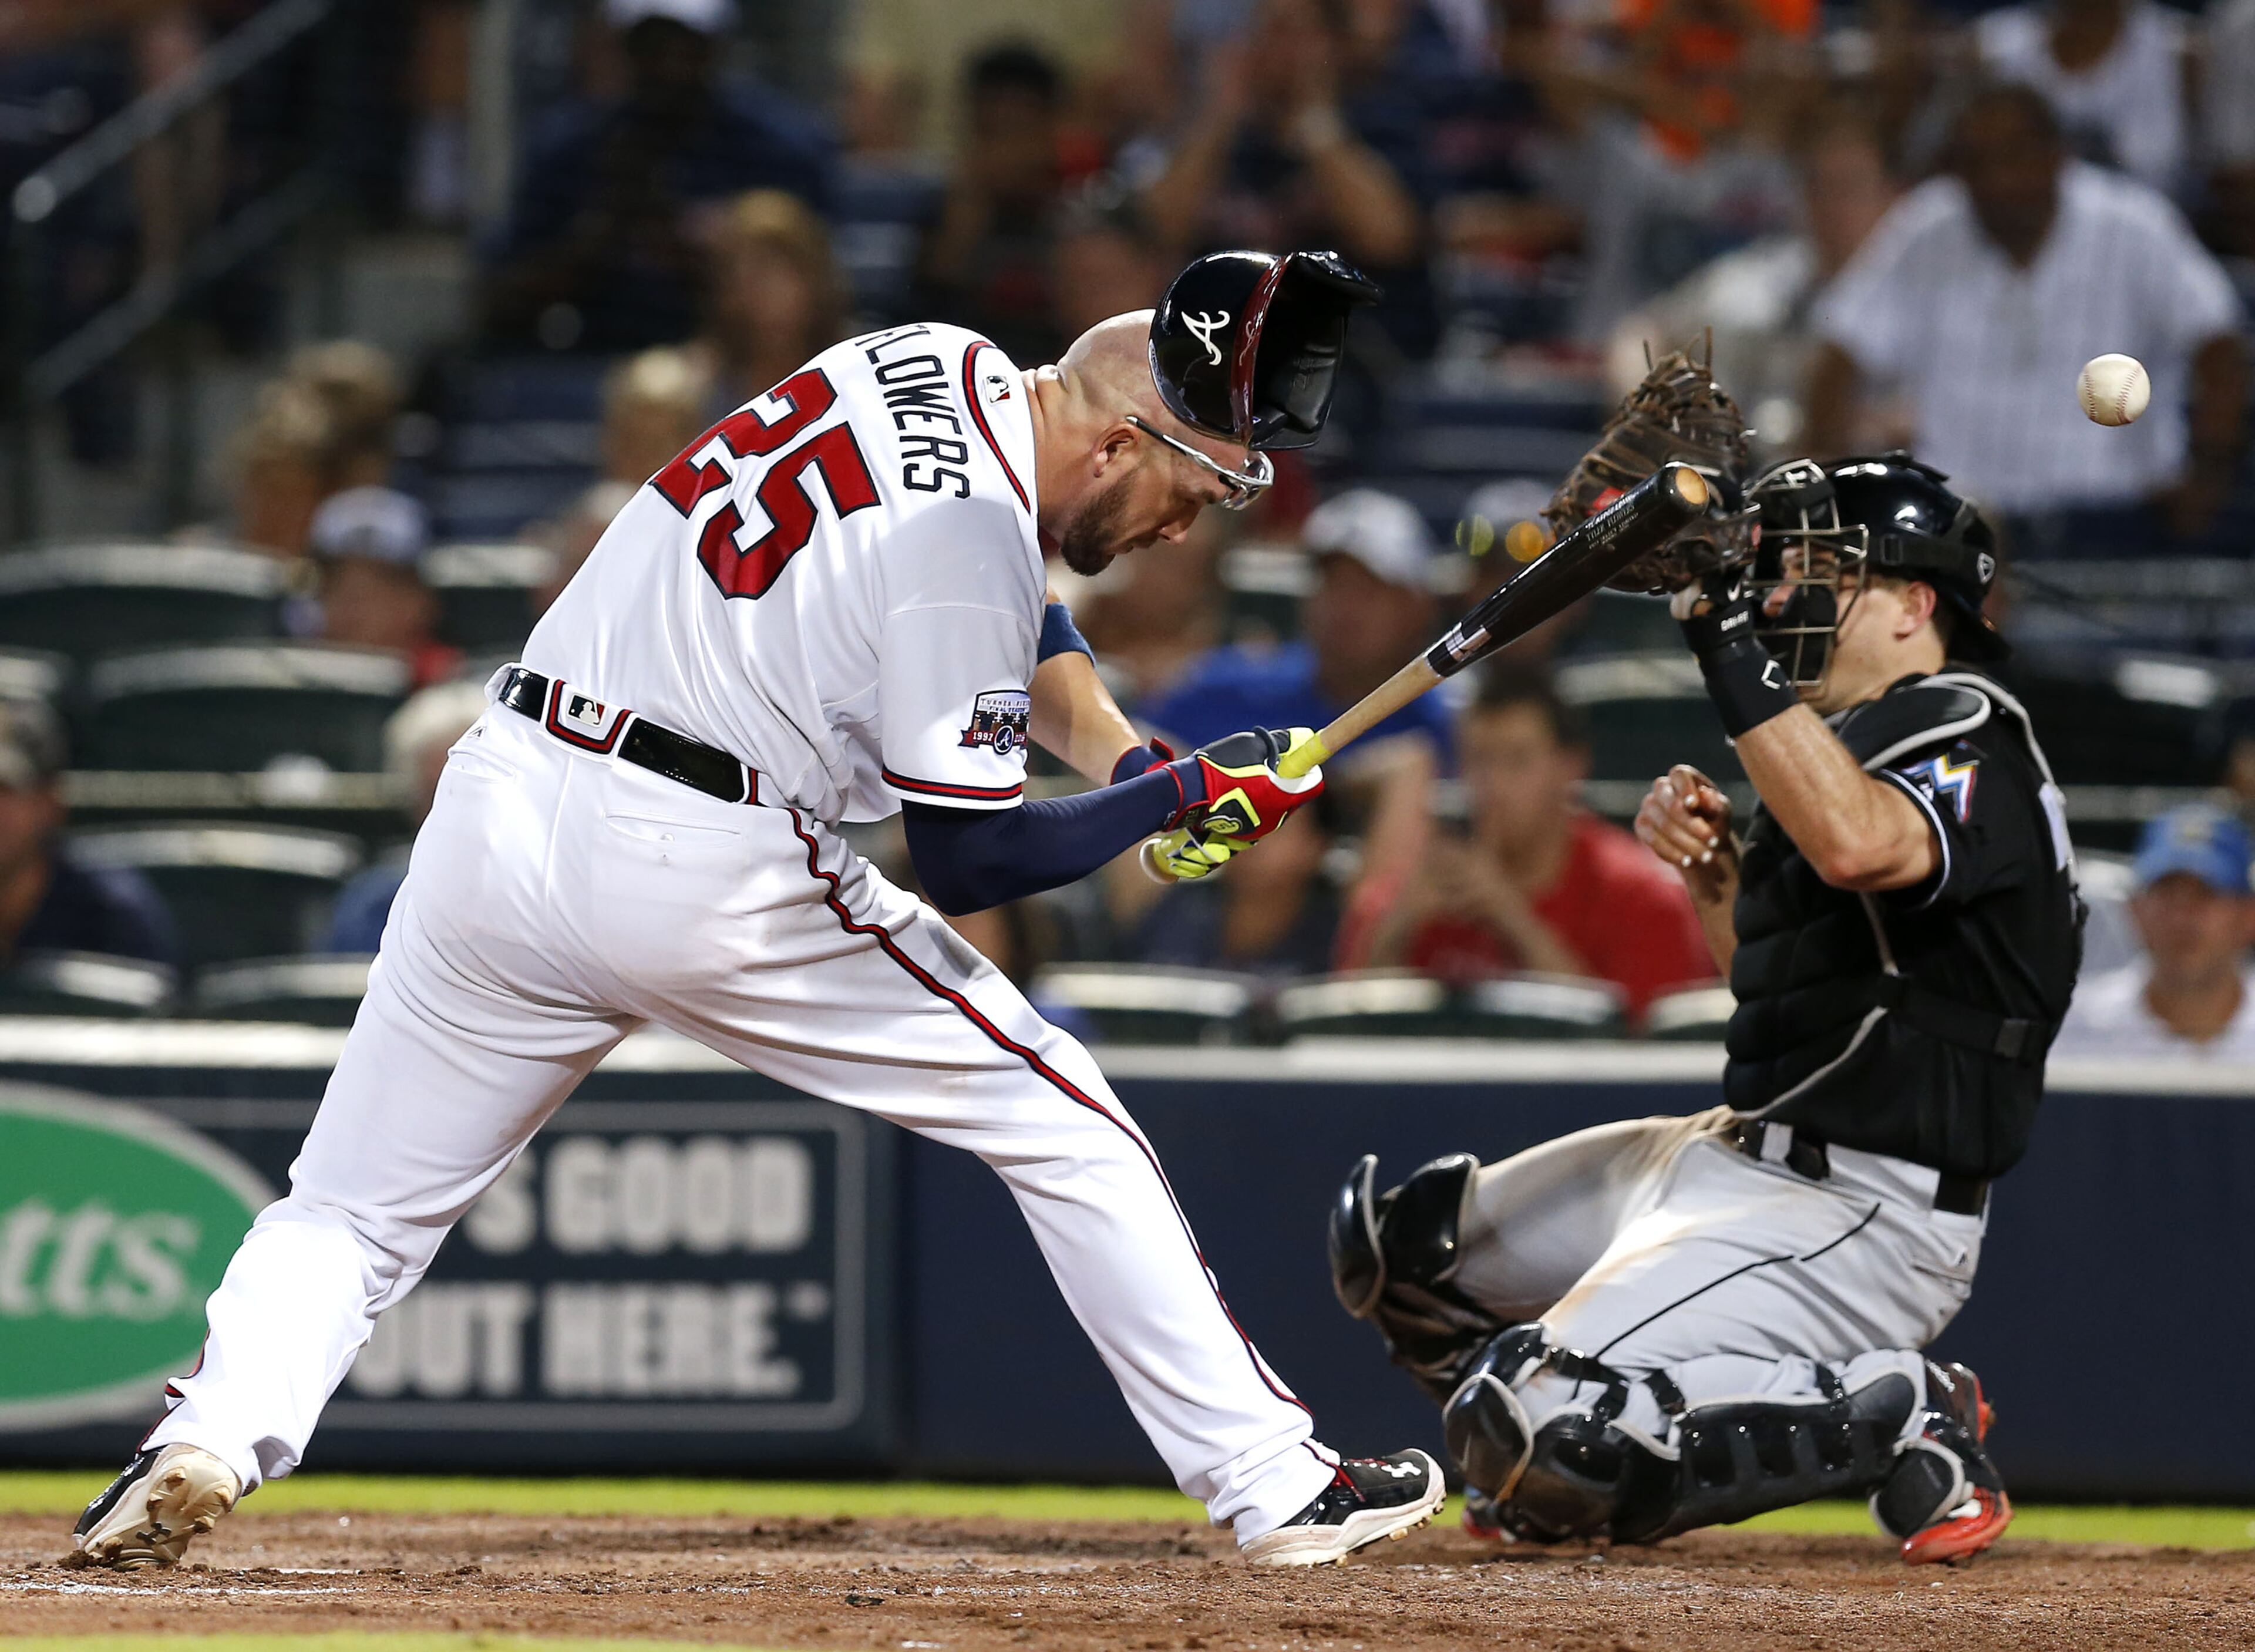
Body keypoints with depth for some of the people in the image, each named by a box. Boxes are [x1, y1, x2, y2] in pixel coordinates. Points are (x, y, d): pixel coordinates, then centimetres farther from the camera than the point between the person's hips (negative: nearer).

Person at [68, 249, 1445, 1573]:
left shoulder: (941, 366, 11)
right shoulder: (969, 544, -14)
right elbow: (970, 860, -12)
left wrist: (1128, 759, 12)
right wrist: (1191, 793, -2)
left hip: (502, 815, 7)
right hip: (714, 874, -7)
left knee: (355, 1213, 8)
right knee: (1061, 1123, 7)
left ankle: (214, 1437, -19)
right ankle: (1275, 1484, 8)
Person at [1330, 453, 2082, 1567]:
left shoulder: (1970, 743, -15)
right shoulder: (1854, 742, 14)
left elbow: (1856, 846, -39)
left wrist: (1732, 650, -33)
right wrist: (1709, 868, 5)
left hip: (1857, 1215, -10)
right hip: (1736, 1153, 10)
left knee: (1533, 1422, -23)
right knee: (1401, 1236, 13)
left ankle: (1897, 1419, -11)